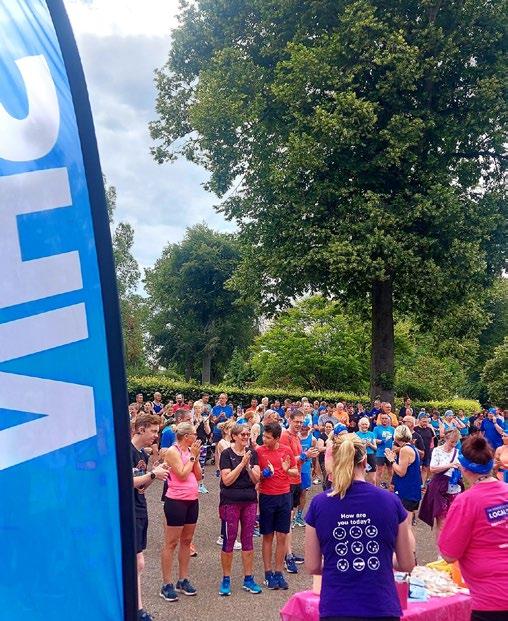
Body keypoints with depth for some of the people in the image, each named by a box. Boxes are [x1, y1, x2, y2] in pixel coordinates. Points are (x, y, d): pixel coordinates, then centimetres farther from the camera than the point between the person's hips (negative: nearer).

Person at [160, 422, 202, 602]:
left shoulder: (191, 451, 8)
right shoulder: (172, 451, -13)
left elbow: (198, 476, 7)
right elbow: (182, 474, -19)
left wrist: (196, 456, -4)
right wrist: (192, 456, -13)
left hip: (192, 500, 8)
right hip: (176, 501, -8)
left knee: (186, 541, 14)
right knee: (171, 543, 0)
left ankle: (183, 580, 25)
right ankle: (166, 585, 7)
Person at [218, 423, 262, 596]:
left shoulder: (252, 454, 5)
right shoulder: (226, 454, -6)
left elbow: (256, 479, 0)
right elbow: (227, 480, -14)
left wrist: (248, 466, -17)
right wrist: (242, 463, -18)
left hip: (250, 501, 4)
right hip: (230, 502, -4)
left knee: (248, 540, 9)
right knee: (229, 540, 2)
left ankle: (248, 579, 19)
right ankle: (226, 579, 16)